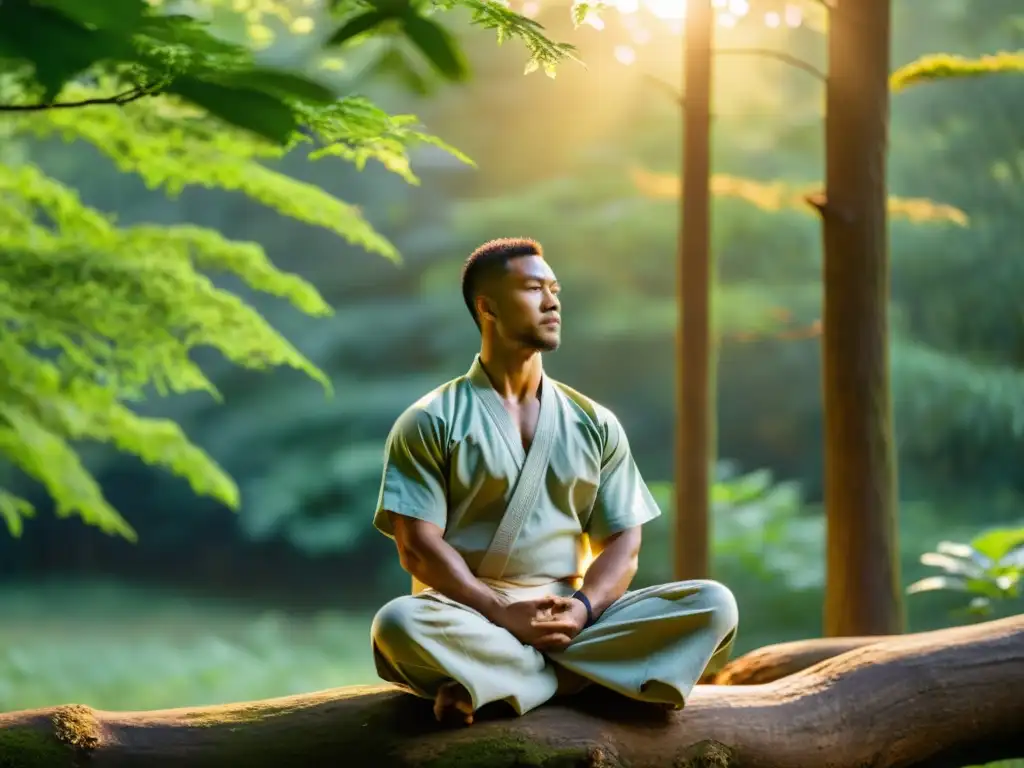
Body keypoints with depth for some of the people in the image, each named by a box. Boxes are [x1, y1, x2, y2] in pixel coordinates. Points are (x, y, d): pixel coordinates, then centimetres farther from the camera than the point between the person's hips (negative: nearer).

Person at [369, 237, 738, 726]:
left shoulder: (594, 424, 14)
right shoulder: (431, 422, 2)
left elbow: (623, 542, 9)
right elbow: (418, 546, -7)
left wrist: (582, 608, -12)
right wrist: (502, 613, -19)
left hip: (571, 621, 4)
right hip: (472, 617, -4)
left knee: (714, 605, -18)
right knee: (397, 624, -37)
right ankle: (570, 676, -22)